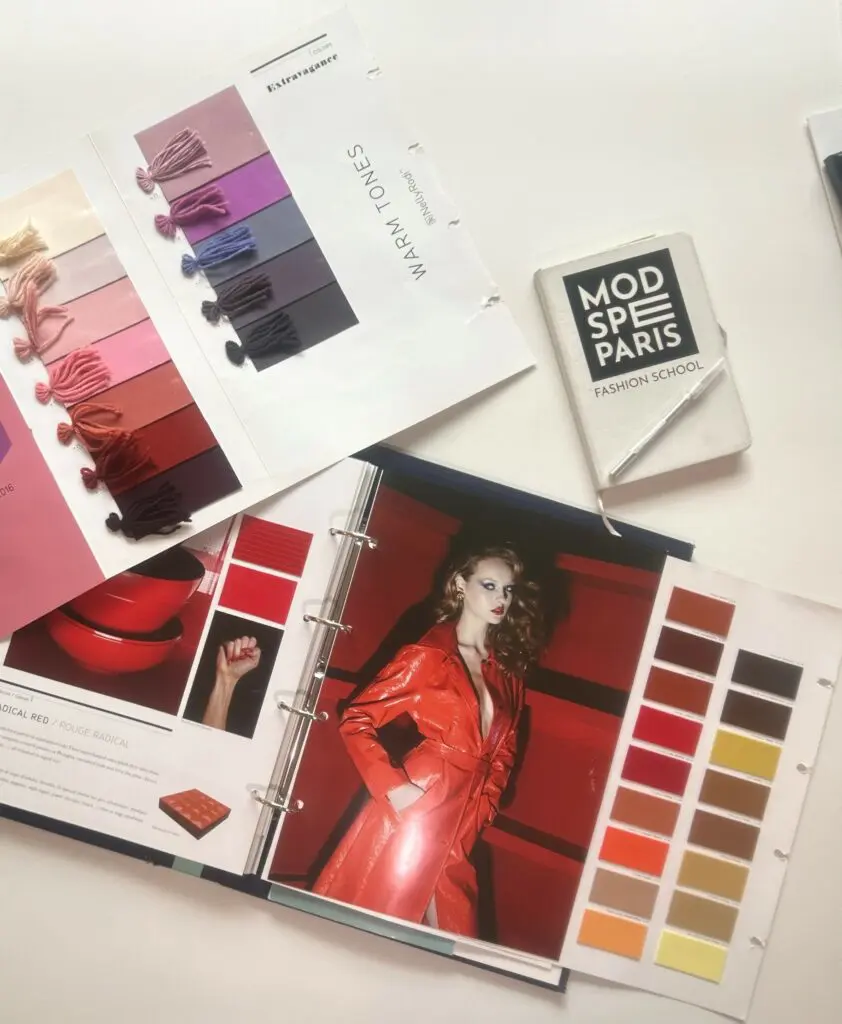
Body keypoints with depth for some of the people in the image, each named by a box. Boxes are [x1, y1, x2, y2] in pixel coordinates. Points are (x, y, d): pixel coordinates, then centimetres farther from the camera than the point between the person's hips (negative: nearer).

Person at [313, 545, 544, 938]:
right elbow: (356, 721, -10)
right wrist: (391, 787, -17)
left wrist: (483, 809, 8)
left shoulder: (508, 673, 8)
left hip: (460, 826, 6)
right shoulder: (426, 656, -11)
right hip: (411, 812, -6)